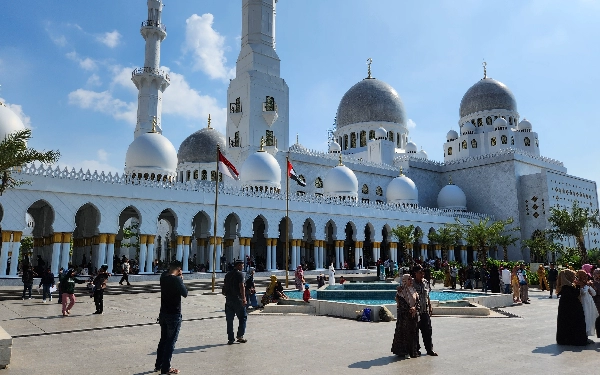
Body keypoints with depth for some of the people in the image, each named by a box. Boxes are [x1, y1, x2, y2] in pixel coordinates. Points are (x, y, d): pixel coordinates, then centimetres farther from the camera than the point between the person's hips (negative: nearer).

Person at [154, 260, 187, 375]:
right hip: (174, 315, -7)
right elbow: (185, 294, -11)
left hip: (163, 313, 7)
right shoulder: (177, 280, -20)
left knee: (163, 340, 19)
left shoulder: (163, 277, 0)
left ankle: (158, 365, 27)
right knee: (171, 341, 2)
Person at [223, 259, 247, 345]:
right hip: (237, 299, -6)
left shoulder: (227, 274, 14)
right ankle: (240, 336, 3)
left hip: (228, 299, 6)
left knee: (229, 319, 7)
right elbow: (241, 287, -16)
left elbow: (225, 286, 18)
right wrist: (244, 298, -19)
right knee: (242, 317, 6)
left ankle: (230, 339, 9)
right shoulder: (239, 274, -7)